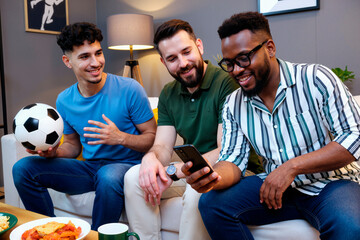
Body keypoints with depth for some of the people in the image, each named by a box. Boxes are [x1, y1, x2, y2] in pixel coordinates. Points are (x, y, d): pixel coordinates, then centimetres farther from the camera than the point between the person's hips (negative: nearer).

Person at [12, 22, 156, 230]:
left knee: (108, 176, -40)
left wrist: (121, 137, -26)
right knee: (23, 168, -5)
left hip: (126, 165, -5)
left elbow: (153, 137, -8)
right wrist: (54, 152, -6)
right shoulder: (64, 100, 3)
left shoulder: (130, 89, -12)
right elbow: (73, 144, 15)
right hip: (89, 167, 5)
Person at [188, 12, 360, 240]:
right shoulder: (232, 105, 2)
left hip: (330, 184, -3)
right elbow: (233, 161, -2)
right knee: (211, 203, -15)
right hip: (275, 187, 4)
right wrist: (215, 177, -27)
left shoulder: (316, 79, -11)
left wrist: (292, 166, -22)